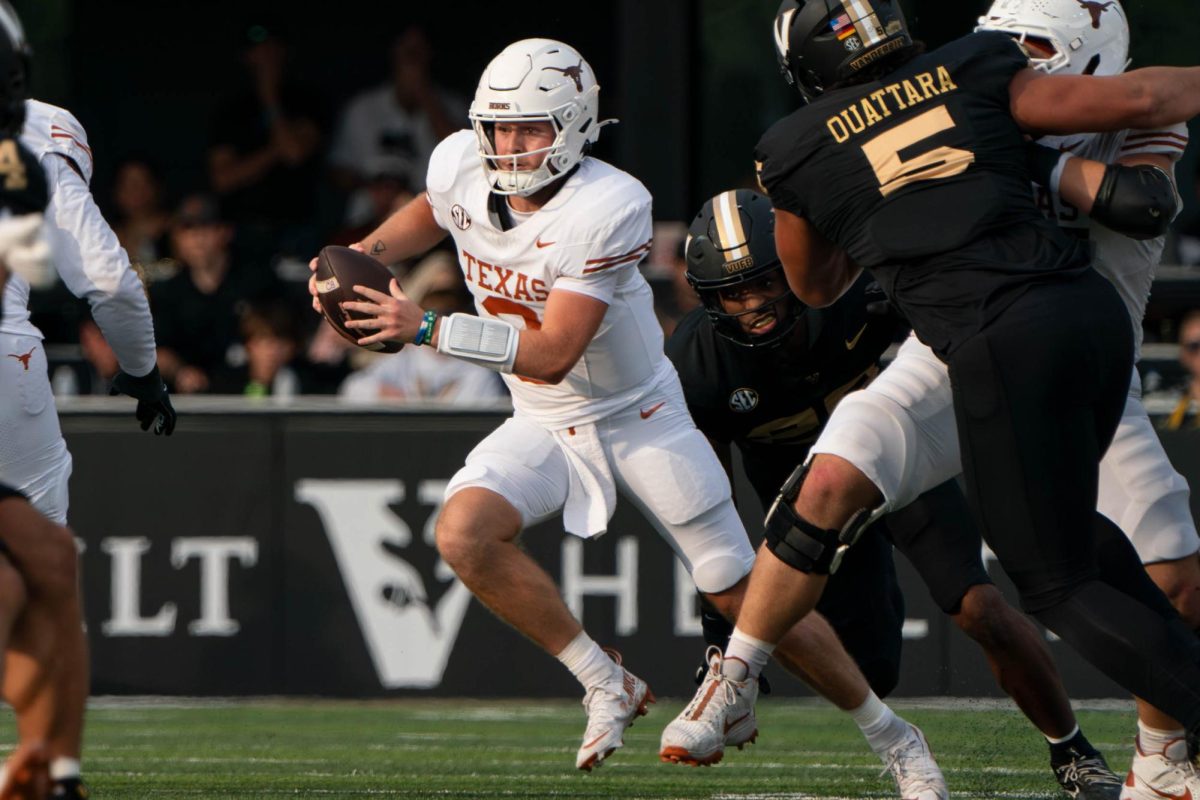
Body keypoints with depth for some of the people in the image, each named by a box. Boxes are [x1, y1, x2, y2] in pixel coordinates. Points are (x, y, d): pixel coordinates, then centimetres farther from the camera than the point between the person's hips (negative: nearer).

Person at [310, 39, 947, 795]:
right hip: (545, 427, 5)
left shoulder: (610, 207, -30)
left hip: (641, 419, -5)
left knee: (744, 596, -3)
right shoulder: (461, 167, -12)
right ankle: (608, 686, -7)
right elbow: (431, 214, 16)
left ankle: (895, 739, 16)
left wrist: (427, 329, -36)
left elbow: (553, 354, -33)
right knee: (464, 533, -24)